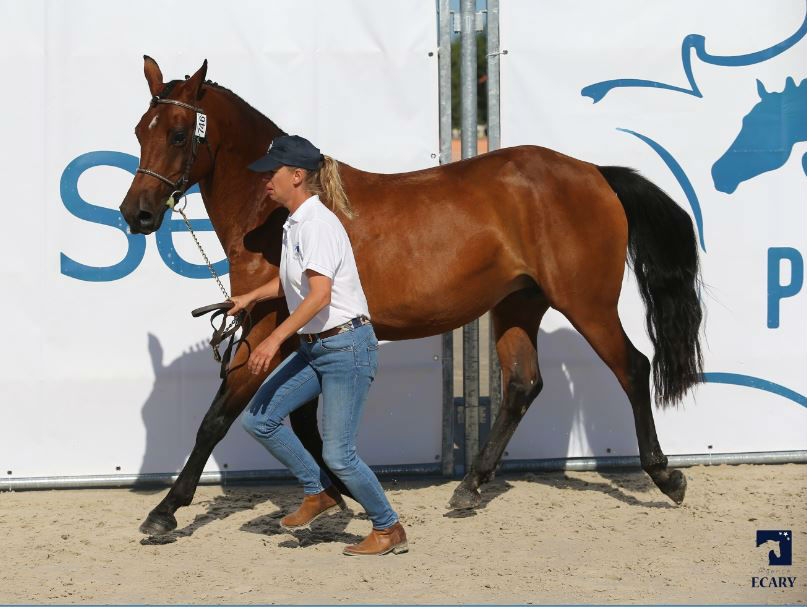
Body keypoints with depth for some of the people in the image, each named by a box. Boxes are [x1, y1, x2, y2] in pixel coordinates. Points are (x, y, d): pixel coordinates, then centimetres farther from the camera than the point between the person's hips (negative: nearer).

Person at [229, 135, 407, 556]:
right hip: (314, 349, 10)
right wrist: (250, 298, 14)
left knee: (338, 455, -7)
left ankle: (389, 529, 12)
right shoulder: (293, 224, 11)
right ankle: (320, 494, 19)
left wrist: (275, 339, -31)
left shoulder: (318, 224, -18)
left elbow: (320, 294, -28)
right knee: (257, 419, 6)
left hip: (346, 347, -10)